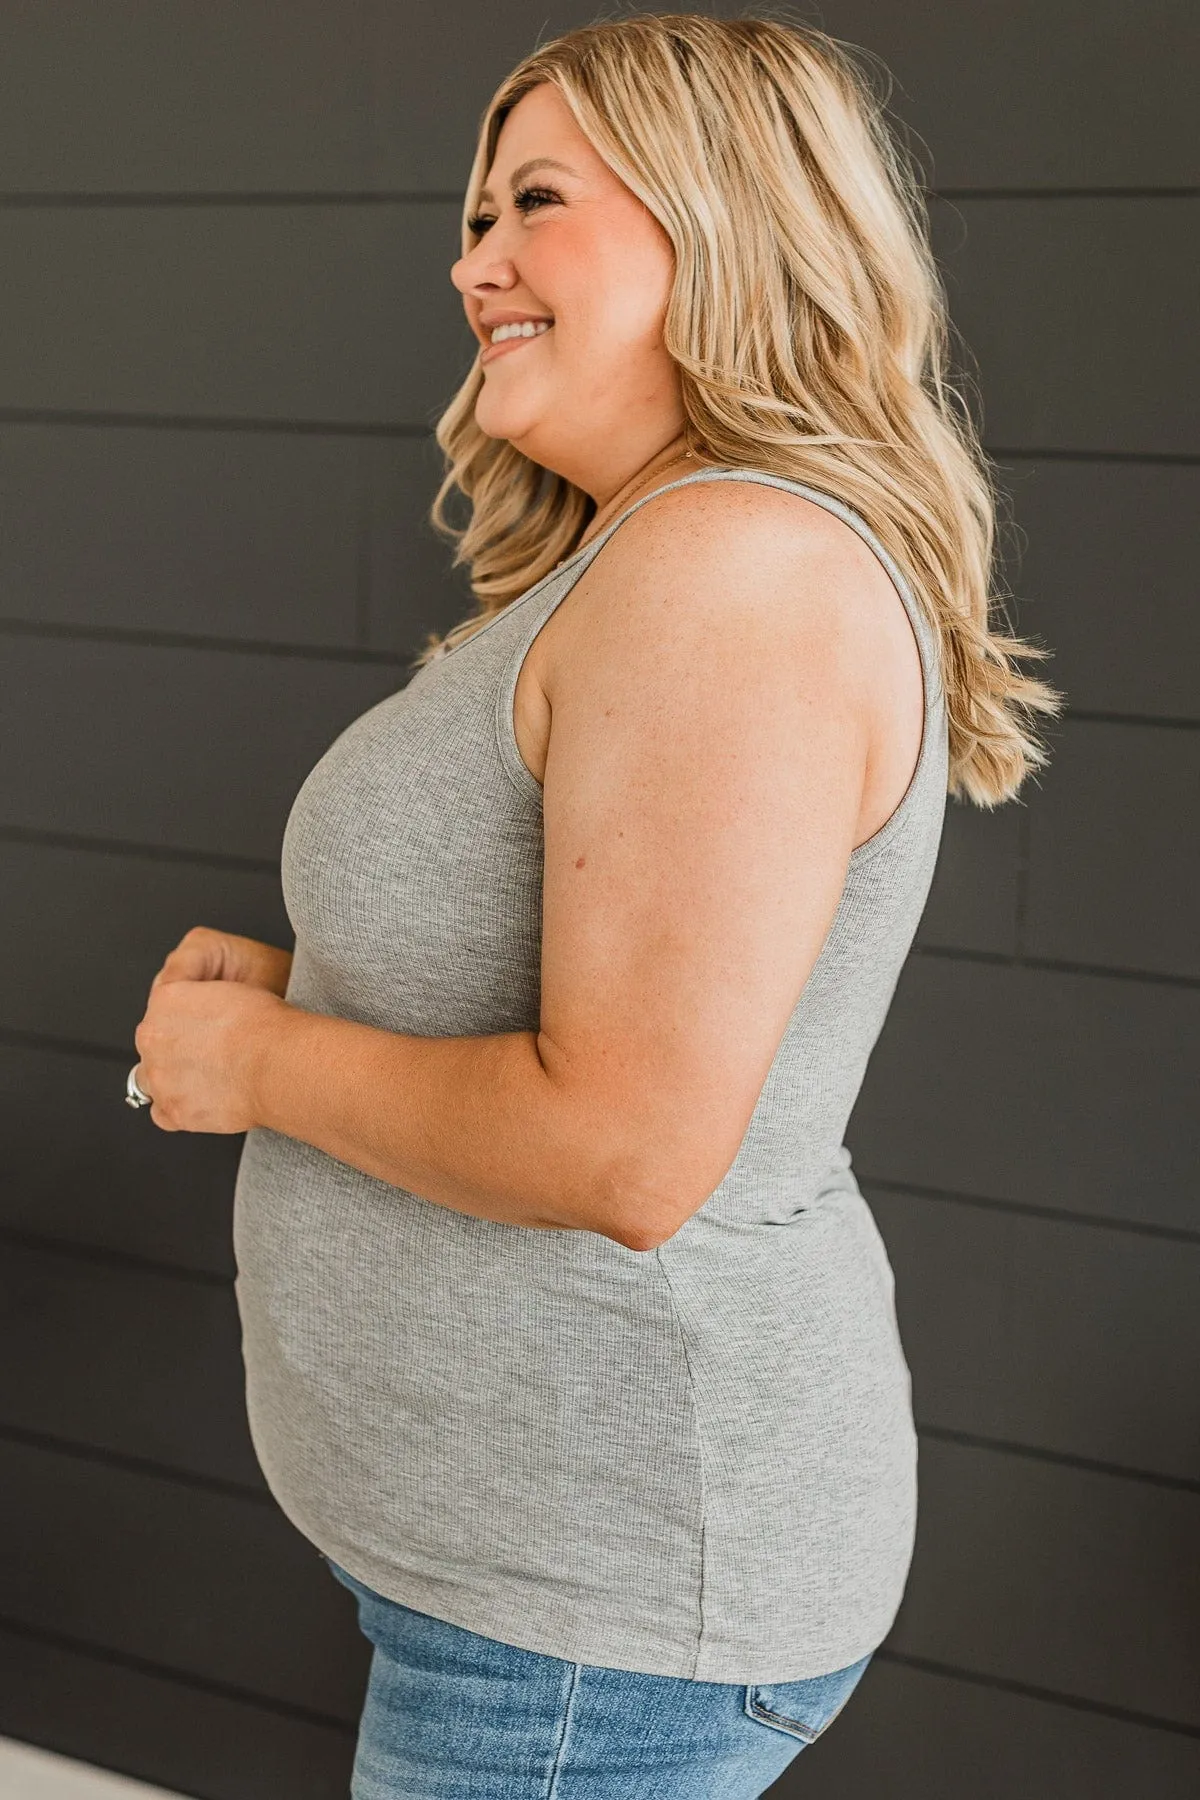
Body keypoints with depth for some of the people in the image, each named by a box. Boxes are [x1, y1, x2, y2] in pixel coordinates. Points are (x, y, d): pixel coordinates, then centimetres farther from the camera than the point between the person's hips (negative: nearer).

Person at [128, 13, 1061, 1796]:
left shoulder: (736, 571, -24)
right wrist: (293, 986, 4)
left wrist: (258, 1063, -15)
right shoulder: (658, 565, 9)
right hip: (558, 1502, 10)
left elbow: (626, 1146, -30)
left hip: (593, 1602, -10)